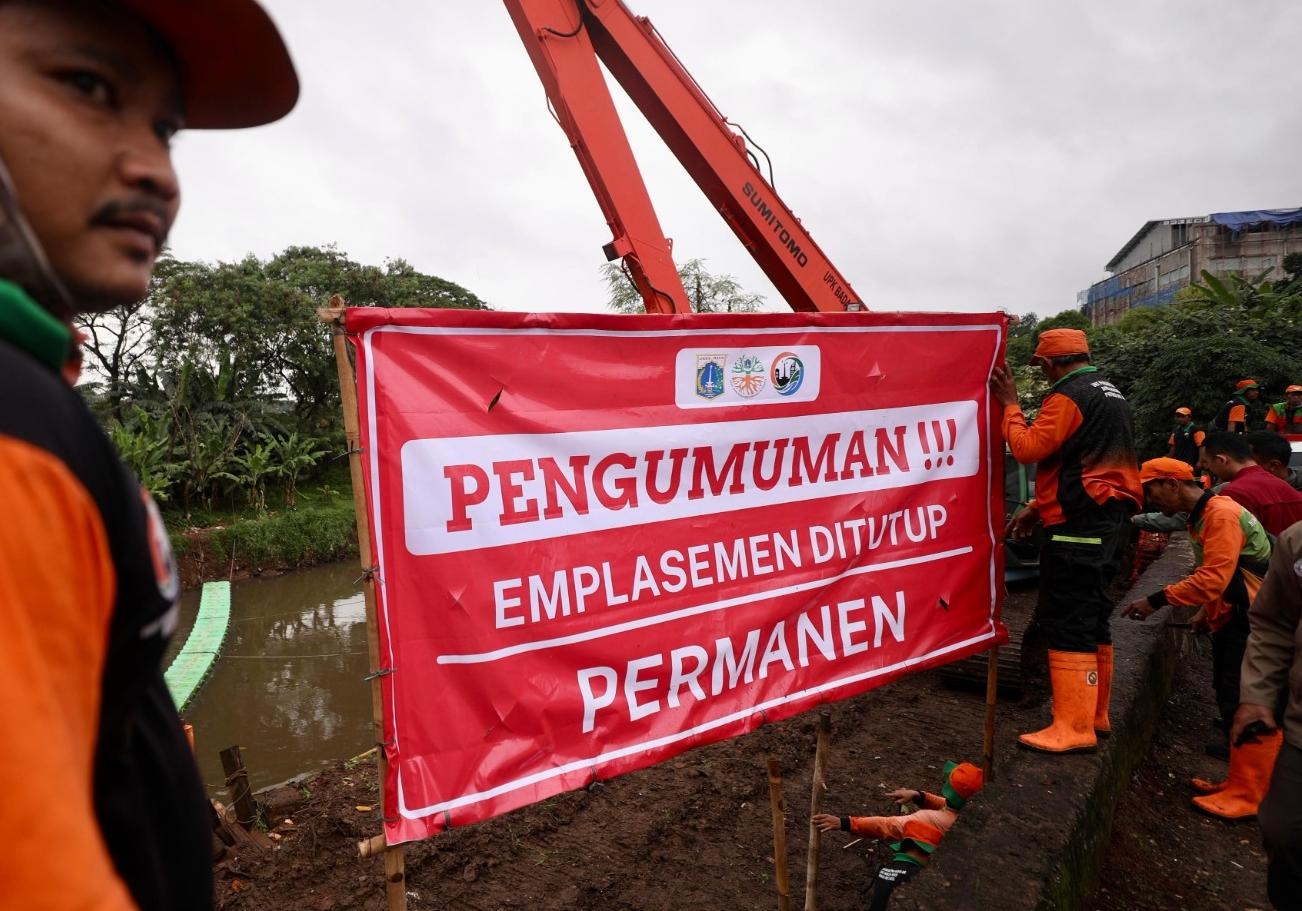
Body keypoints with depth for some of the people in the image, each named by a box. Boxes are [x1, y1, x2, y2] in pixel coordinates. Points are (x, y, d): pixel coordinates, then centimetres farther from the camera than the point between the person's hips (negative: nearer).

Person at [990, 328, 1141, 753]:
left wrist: (1010, 404, -3)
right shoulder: (1110, 394, 20)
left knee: (1067, 623, -8)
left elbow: (1028, 448, -17)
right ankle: (1095, 713, 26)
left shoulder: (1069, 396, -12)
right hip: (1110, 519, 10)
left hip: (1079, 526, -10)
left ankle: (1074, 727, -5)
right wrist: (1038, 507, 18)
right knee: (1091, 618, 16)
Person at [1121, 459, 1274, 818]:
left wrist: (1155, 601, -27)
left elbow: (1213, 577, -28)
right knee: (1230, 698, 15)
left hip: (1250, 621, -10)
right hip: (1230, 619, 10)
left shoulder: (1222, 514, -20)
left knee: (1239, 702, -4)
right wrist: (1206, 612, 10)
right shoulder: (1200, 517, 12)